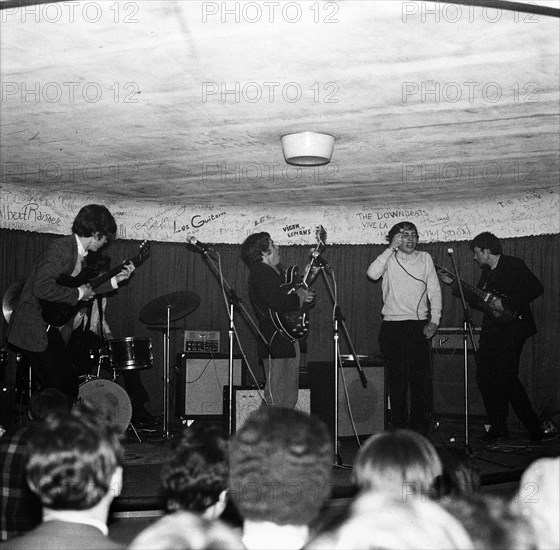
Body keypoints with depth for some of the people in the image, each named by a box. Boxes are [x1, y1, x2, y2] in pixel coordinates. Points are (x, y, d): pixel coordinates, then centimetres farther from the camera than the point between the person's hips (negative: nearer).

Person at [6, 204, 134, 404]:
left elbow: (84, 290, 19)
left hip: (52, 329, 10)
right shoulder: (61, 249, -19)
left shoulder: (79, 254, 12)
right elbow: (43, 288, -31)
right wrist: (78, 293, -19)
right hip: (36, 329, -10)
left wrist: (115, 280, 15)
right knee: (67, 392, -11)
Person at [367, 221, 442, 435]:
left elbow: (435, 291, 9)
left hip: (419, 325, 2)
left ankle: (420, 428, 8)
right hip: (393, 327, -2)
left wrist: (434, 320, 0)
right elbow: (372, 273, -18)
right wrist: (391, 248, -14)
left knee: (421, 379, -2)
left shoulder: (425, 258, 9)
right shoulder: (389, 259, 3)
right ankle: (399, 428, 9)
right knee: (397, 379, 1)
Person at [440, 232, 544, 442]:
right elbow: (477, 299, 23)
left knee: (506, 379, -12)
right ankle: (498, 427, 15)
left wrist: (504, 303, -20)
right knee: (485, 379, 5)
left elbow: (536, 289, -19)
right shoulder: (487, 271, 17)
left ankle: (534, 428, 1)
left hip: (512, 328, -9)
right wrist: (453, 284, 17)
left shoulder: (514, 265, -8)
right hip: (491, 331, 9)